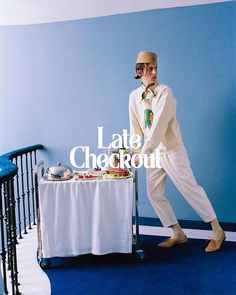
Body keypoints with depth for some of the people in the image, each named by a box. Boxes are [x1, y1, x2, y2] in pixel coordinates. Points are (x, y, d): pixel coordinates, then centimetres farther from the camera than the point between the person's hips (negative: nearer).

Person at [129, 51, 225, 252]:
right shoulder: (134, 96, 5)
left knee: (189, 188, -6)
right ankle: (178, 234, 19)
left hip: (171, 149, -6)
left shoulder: (164, 92, -13)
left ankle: (217, 231, 9)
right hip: (153, 152, 6)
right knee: (154, 194, 7)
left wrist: (144, 153, -25)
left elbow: (159, 126, -22)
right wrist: (135, 151, -1)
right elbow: (136, 128, 7)